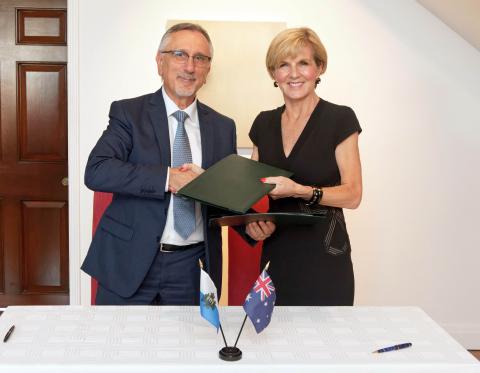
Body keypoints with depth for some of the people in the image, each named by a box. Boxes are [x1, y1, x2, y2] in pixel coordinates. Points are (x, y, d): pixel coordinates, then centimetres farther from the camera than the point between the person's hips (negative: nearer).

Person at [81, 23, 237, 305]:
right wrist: (168, 178, -25)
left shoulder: (223, 127, 8)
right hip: (129, 264, -2)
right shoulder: (128, 113, -3)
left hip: (192, 269, 3)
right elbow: (96, 171, -16)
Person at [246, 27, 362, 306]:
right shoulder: (264, 123, 9)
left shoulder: (340, 119, -6)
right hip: (275, 256, 4)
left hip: (324, 258, -4)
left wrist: (301, 191, -23)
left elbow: (352, 195, -9)